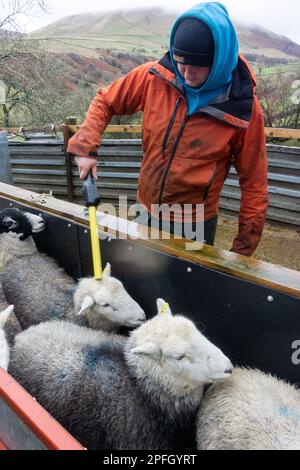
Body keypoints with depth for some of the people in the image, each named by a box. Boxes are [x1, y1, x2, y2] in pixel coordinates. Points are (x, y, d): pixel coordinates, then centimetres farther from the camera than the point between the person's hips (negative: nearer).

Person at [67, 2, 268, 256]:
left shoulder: (243, 109, -18)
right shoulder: (154, 77, -13)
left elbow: (254, 182, -12)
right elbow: (105, 101, 3)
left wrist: (244, 248, -8)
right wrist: (86, 148, -11)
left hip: (196, 224, -3)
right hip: (148, 210, 3)